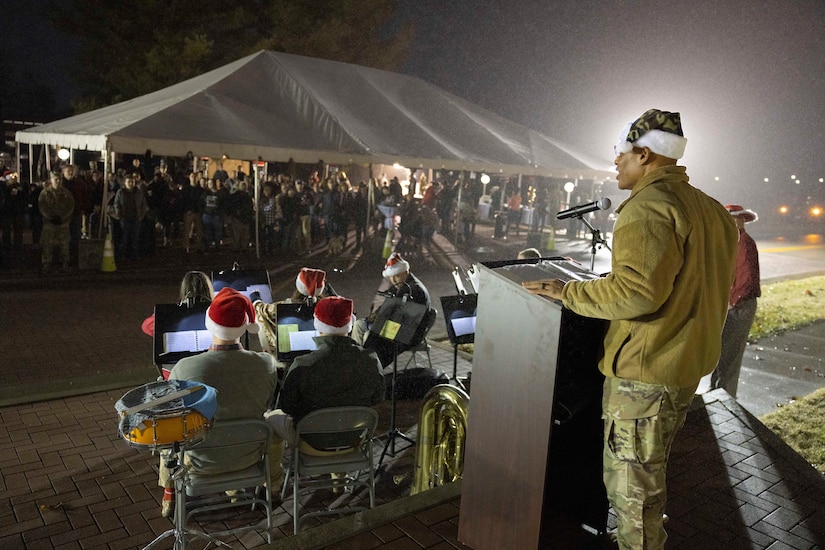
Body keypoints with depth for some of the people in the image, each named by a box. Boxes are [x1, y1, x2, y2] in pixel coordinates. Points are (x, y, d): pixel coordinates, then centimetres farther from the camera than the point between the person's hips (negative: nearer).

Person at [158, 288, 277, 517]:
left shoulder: (185, 367, -27)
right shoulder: (266, 363, -23)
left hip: (201, 461, 0)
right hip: (248, 456, 1)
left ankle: (169, 497, 49)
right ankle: (272, 485, 52)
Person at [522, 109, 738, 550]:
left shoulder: (647, 208, -20)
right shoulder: (710, 208, 11)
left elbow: (637, 292, -30)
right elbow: (695, 286, 16)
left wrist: (567, 292, -20)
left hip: (645, 371, -10)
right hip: (689, 364, 10)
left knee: (630, 487, 4)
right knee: (649, 473, 26)